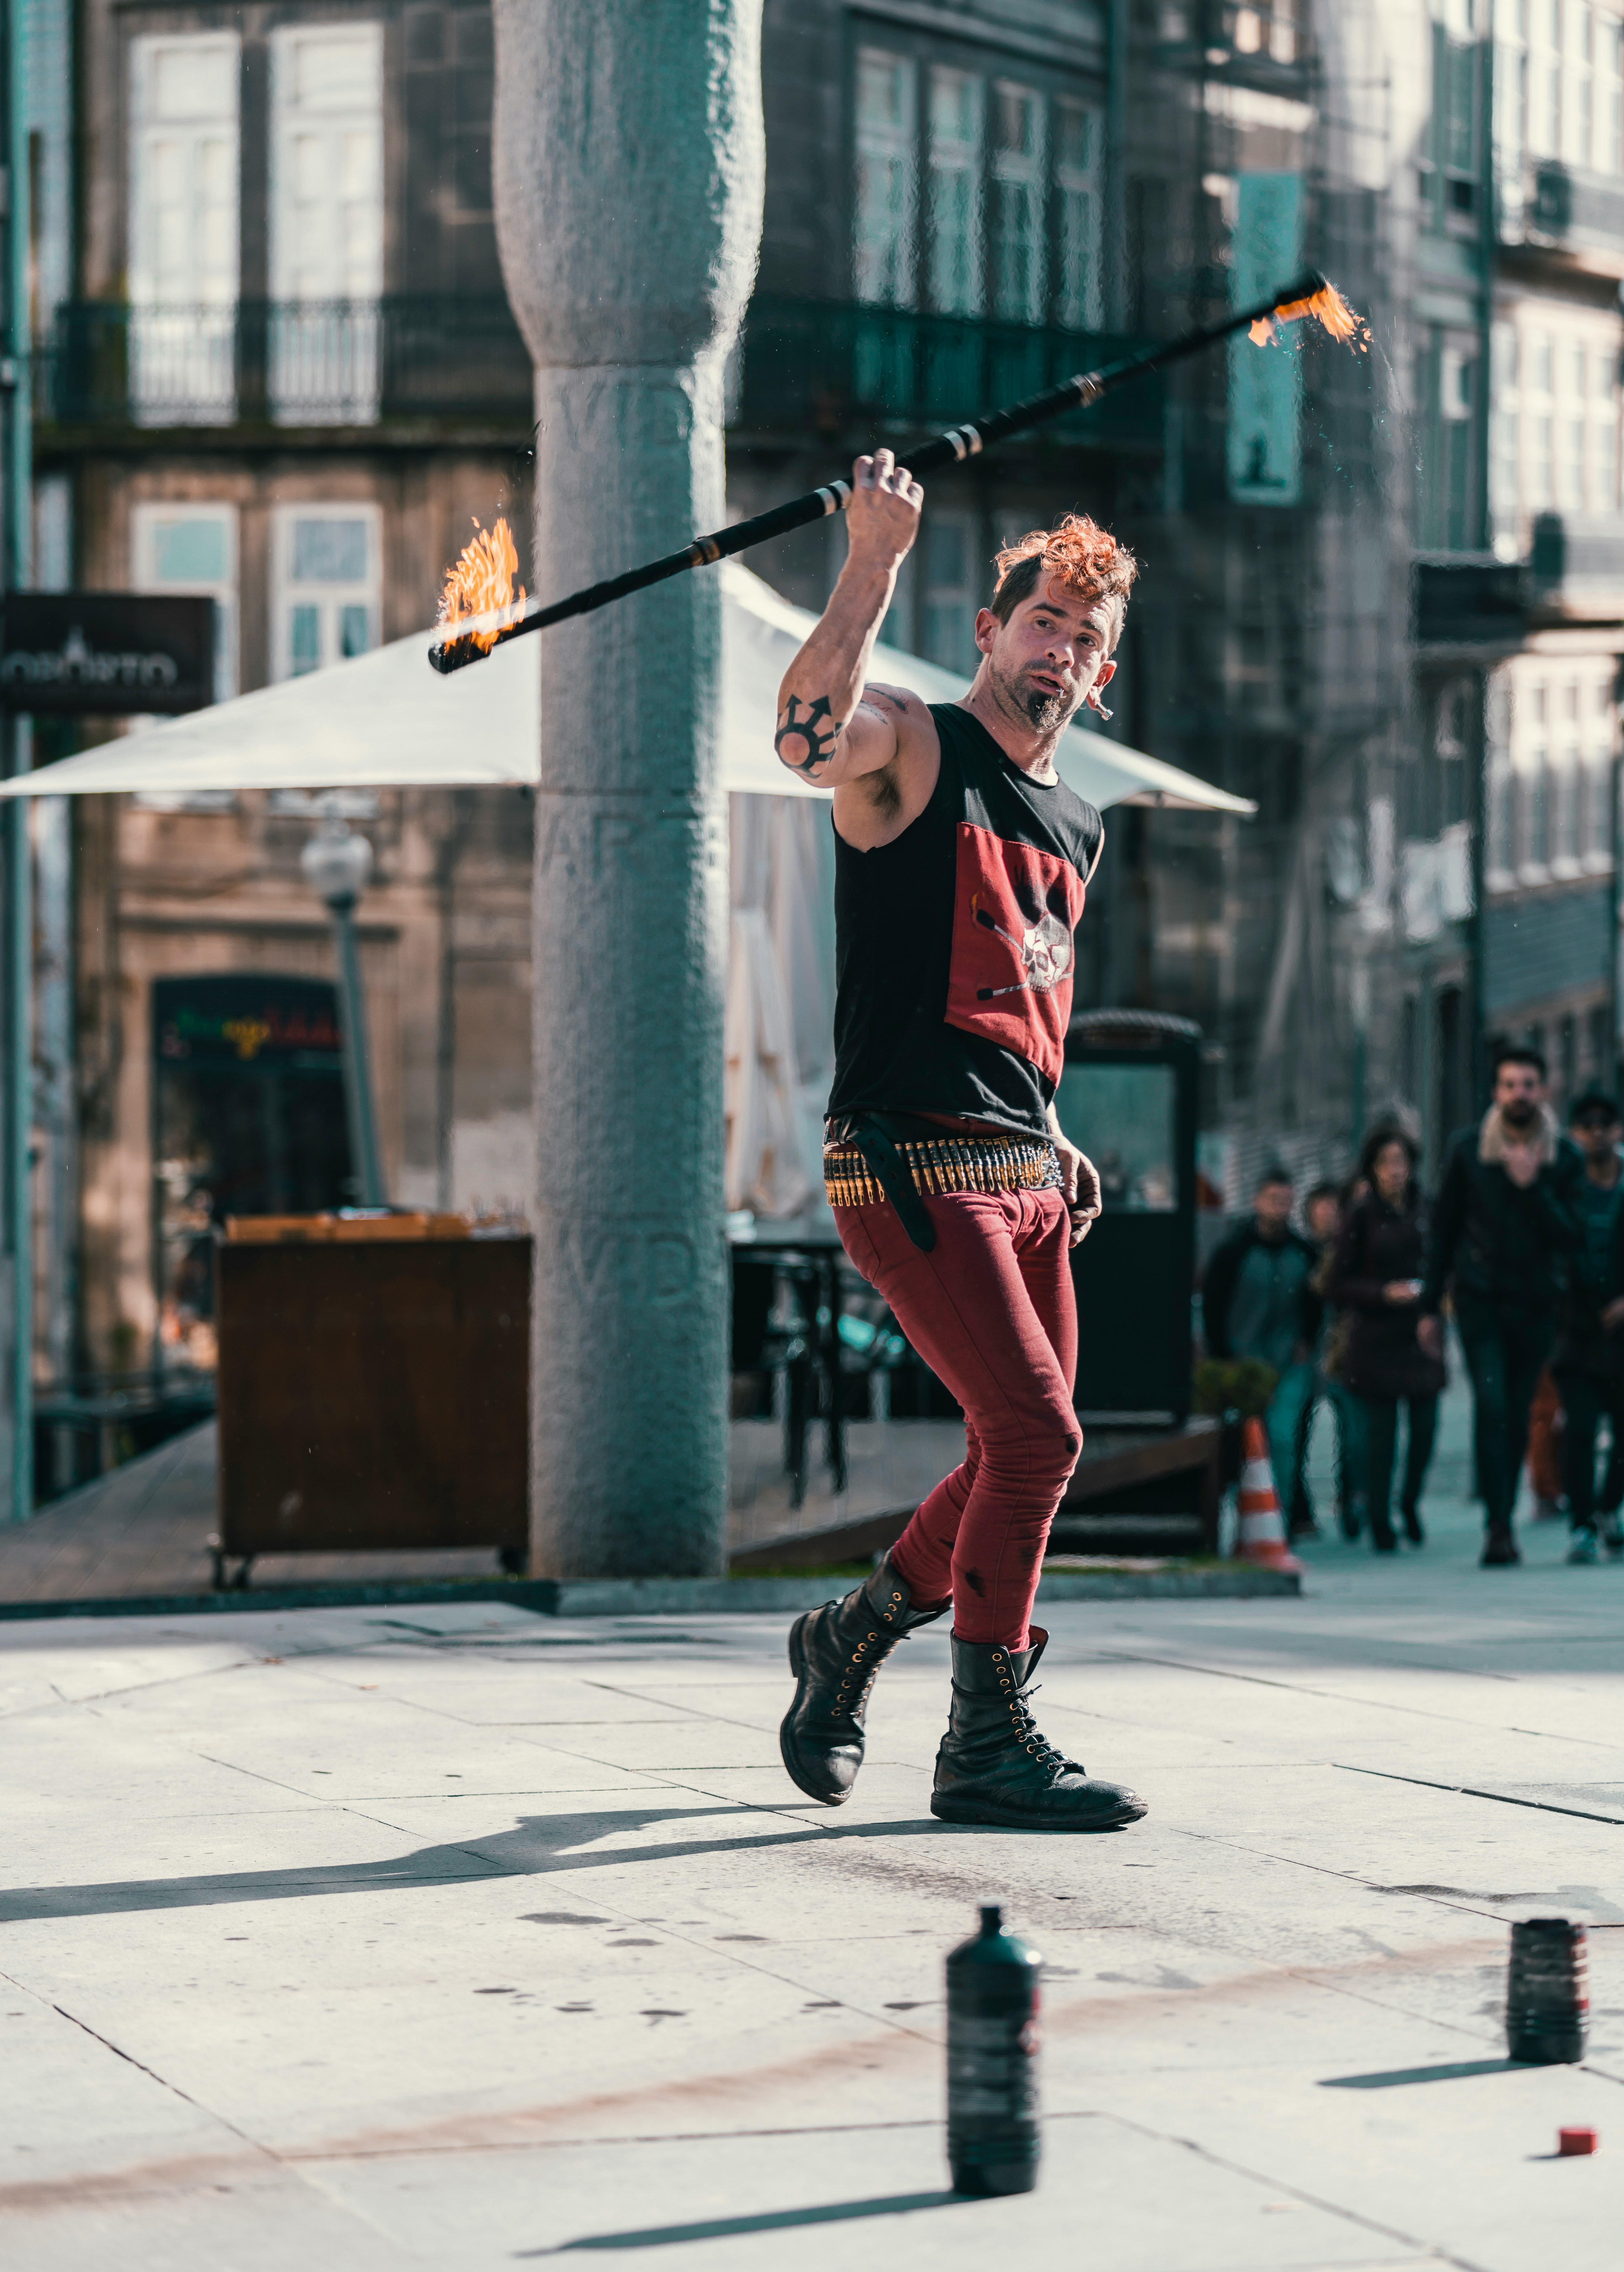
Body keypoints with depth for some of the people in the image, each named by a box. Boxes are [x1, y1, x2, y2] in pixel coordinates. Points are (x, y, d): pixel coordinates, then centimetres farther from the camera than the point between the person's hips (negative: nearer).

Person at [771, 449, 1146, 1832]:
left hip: (1026, 1178, 8)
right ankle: (988, 1743, -8)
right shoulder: (916, 750, -5)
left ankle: (852, 1637, 34)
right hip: (911, 1169, -8)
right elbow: (809, 735, -29)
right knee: (1034, 1431, -17)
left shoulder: (1073, 830, 19)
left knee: (1025, 1456, 12)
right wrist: (875, 565, -35)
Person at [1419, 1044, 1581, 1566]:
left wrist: (1533, 1187, -19)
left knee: (1517, 1417, 5)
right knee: (1491, 1404, -16)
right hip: (1480, 1301, -1)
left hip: (1536, 1303, 1)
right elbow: (1443, 1229, 8)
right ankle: (1498, 1526, -18)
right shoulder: (1467, 1150, 2)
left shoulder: (1564, 1159, 1)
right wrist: (1430, 1307, 7)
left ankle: (1501, 1526, 17)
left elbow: (1569, 1238, -6)